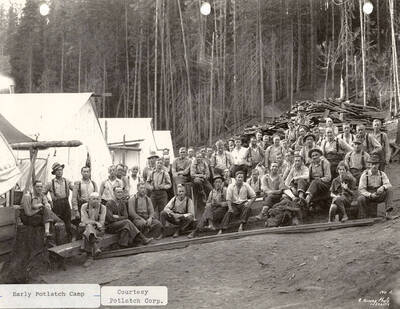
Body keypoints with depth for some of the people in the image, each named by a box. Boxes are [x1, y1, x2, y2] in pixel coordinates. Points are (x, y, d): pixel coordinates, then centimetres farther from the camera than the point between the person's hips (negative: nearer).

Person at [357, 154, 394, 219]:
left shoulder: (382, 174, 1)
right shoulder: (365, 175, -6)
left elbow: (388, 185, -12)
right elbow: (361, 189, -11)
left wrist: (383, 187, -36)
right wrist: (370, 195, -28)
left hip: (379, 196, 2)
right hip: (368, 196, -2)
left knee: (389, 189, -24)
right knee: (360, 199, -34)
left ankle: (388, 211, -33)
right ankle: (362, 219, -23)